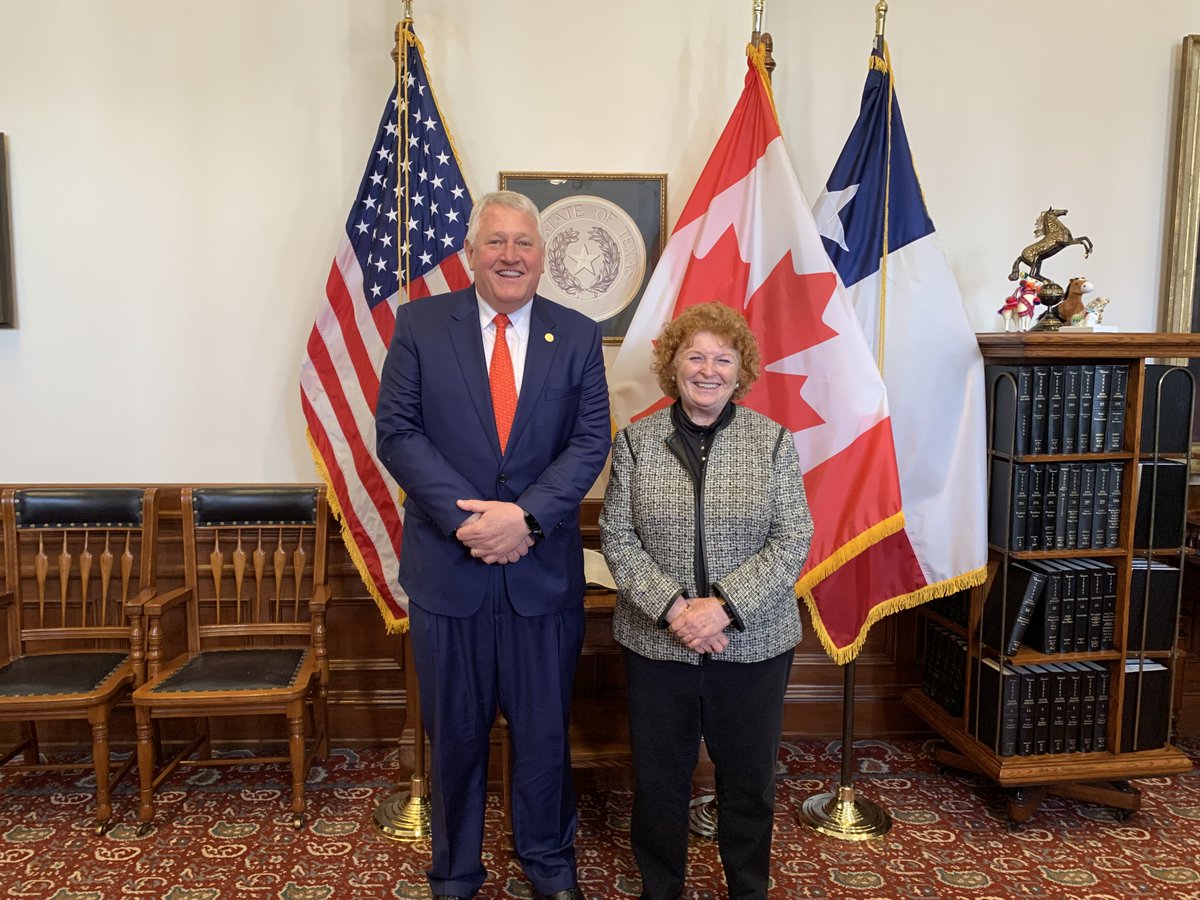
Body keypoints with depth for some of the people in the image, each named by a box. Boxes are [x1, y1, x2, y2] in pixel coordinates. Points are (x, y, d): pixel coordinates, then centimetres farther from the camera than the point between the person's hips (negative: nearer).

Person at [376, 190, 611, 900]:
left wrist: (526, 515, -17)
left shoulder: (578, 336, 3)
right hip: (447, 565, 0)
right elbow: (397, 431, -6)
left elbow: (590, 440, -3)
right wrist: (467, 517, -16)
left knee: (545, 730, 15)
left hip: (543, 568, 1)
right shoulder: (420, 324, 0)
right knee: (455, 733, 15)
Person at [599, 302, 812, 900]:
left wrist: (725, 607, -17)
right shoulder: (636, 440, -1)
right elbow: (617, 539, -4)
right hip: (656, 640, 1)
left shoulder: (773, 441, -2)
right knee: (658, 778, 14)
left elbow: (792, 541, -6)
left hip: (752, 642, 0)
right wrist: (672, 608, -16)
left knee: (749, 780, 14)